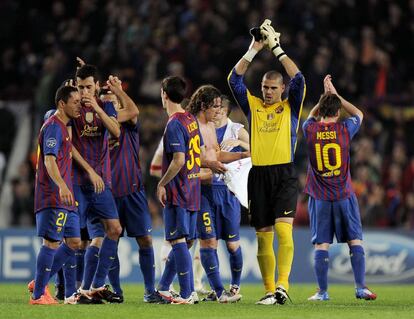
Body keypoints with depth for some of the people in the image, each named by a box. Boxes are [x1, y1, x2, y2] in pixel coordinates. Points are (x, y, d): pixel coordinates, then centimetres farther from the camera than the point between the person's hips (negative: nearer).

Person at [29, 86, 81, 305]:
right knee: (52, 242, -8)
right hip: (53, 197, -10)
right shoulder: (54, 127, -12)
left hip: (65, 198, 10)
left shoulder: (62, 126, 19)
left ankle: (39, 283, 17)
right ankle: (38, 294, -3)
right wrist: (62, 186, -36)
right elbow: (49, 160, -24)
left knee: (73, 242, 10)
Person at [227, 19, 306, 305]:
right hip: (258, 175, 4)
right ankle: (269, 290, 10)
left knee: (283, 229, -19)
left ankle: (282, 286, -26)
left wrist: (276, 48, -6)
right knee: (263, 236, 5)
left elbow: (298, 79, -7)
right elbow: (235, 80, 5)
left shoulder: (290, 107, 6)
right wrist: (254, 50, -3)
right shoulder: (253, 106, 13)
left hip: (285, 174, -3)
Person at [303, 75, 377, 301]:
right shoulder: (344, 129, -6)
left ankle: (322, 292, 1)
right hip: (344, 195, -1)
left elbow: (311, 116, 23)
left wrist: (326, 96, 23)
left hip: (319, 197, 1)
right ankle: (361, 288, 2)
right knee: (355, 241, 5)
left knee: (321, 244, 1)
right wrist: (335, 94, 19)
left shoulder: (310, 130, -3)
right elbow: (358, 114, 17)